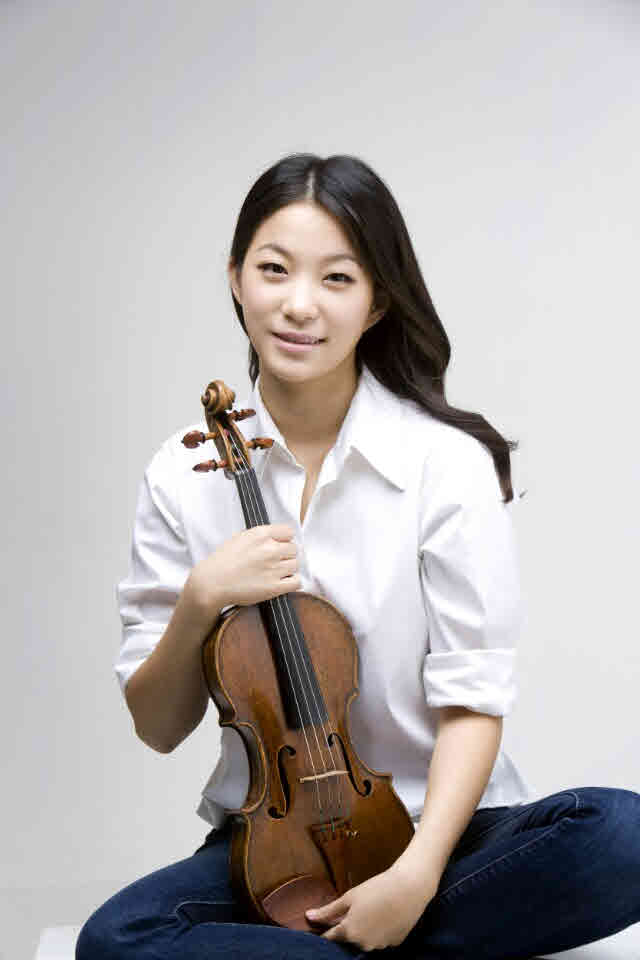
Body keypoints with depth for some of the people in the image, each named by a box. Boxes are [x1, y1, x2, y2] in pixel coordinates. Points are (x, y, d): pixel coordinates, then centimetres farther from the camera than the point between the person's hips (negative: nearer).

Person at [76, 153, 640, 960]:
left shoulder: (450, 463, -8)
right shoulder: (184, 475, -1)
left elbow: (473, 700, -9)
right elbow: (157, 726, 2)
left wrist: (418, 871, -23)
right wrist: (199, 605, -17)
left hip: (441, 827, 0)